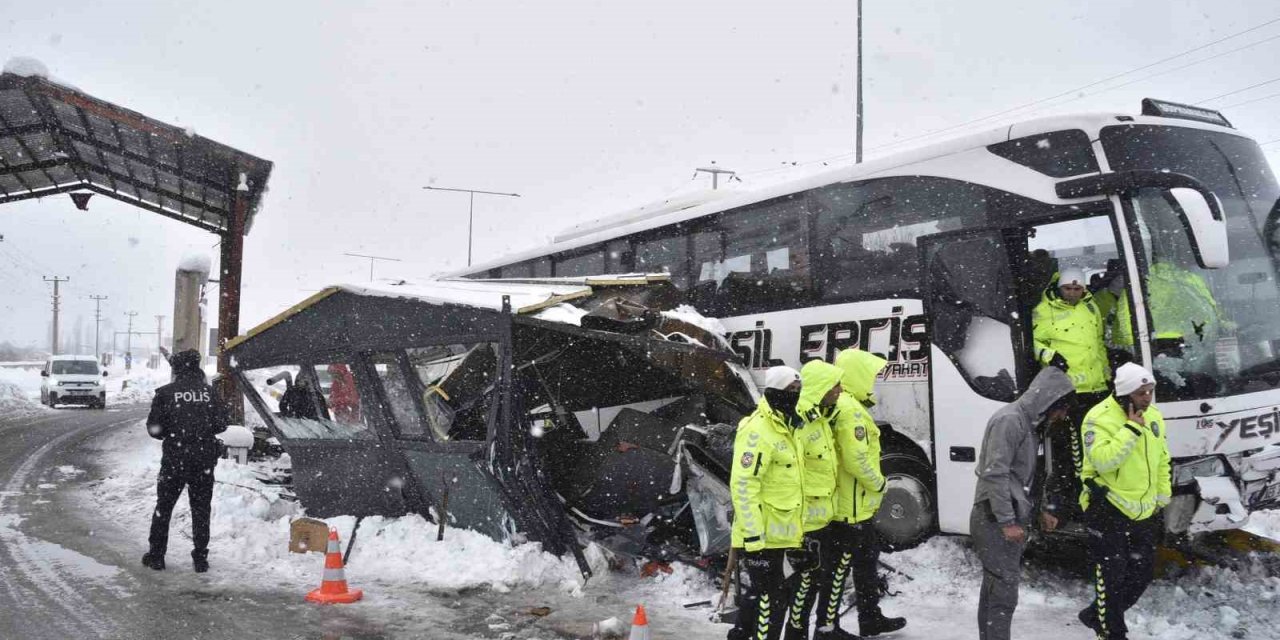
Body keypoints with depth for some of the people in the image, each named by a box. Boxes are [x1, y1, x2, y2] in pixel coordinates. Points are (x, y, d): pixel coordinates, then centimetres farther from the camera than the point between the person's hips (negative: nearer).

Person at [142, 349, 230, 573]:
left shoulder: (165, 393, -4)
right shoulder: (209, 392, 1)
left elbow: (154, 427, -5)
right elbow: (222, 423, 0)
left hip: (174, 458, -1)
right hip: (204, 459, 2)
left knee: (163, 507, 12)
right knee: (201, 509, 10)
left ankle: (156, 555, 16)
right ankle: (200, 558, 11)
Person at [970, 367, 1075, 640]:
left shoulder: (1030, 423, 17)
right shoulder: (1009, 420, -16)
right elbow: (995, 473, -22)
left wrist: (1039, 510, 19)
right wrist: (1007, 521, -23)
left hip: (1009, 517, 10)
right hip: (996, 519, -10)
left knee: (994, 588, 15)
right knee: (1004, 592, -11)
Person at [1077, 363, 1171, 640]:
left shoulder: (1153, 416, 5)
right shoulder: (1100, 418, -18)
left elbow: (1162, 461, 16)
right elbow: (1103, 460, -31)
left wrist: (1162, 498, 15)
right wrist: (1131, 429, -30)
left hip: (1144, 511, 8)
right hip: (1108, 510, -7)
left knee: (1142, 573, 15)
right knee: (1112, 576, -1)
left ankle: (1097, 615, 32)